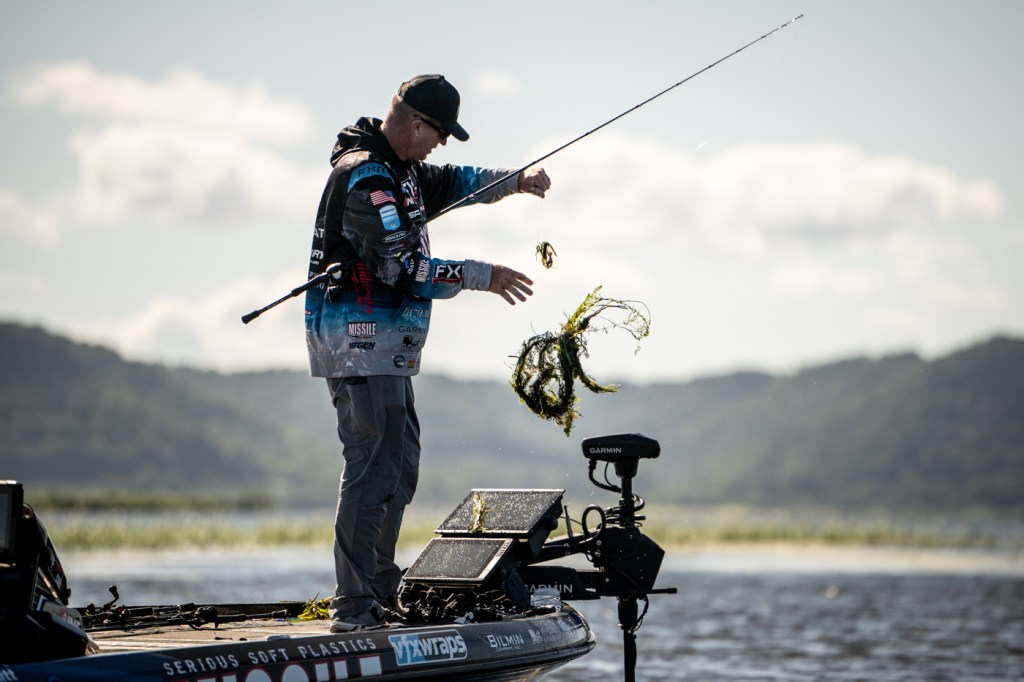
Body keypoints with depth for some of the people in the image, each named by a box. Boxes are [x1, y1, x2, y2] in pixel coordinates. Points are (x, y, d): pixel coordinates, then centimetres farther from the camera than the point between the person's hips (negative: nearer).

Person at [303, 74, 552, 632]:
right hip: (360, 340, -11)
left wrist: (516, 180, 9)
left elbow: (452, 183, 27)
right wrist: (482, 277, -16)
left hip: (384, 346, 11)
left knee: (400, 461, 17)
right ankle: (354, 607, -14)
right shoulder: (366, 177, -19)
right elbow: (402, 268, -23)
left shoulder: (399, 168, 14)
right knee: (373, 465, -14)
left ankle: (380, 591, 25)